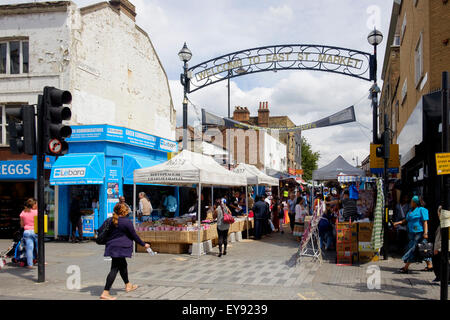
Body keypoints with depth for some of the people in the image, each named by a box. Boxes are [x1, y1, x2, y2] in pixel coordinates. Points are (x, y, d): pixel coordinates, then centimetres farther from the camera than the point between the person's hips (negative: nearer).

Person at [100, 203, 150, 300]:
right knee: (114, 269, -7)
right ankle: (105, 293, -11)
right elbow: (134, 236, -7)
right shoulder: (127, 222, -13)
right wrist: (144, 244, 6)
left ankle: (128, 286, 42)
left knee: (123, 265, 24)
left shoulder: (110, 221, 5)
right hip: (120, 248, -8)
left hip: (111, 247, 8)